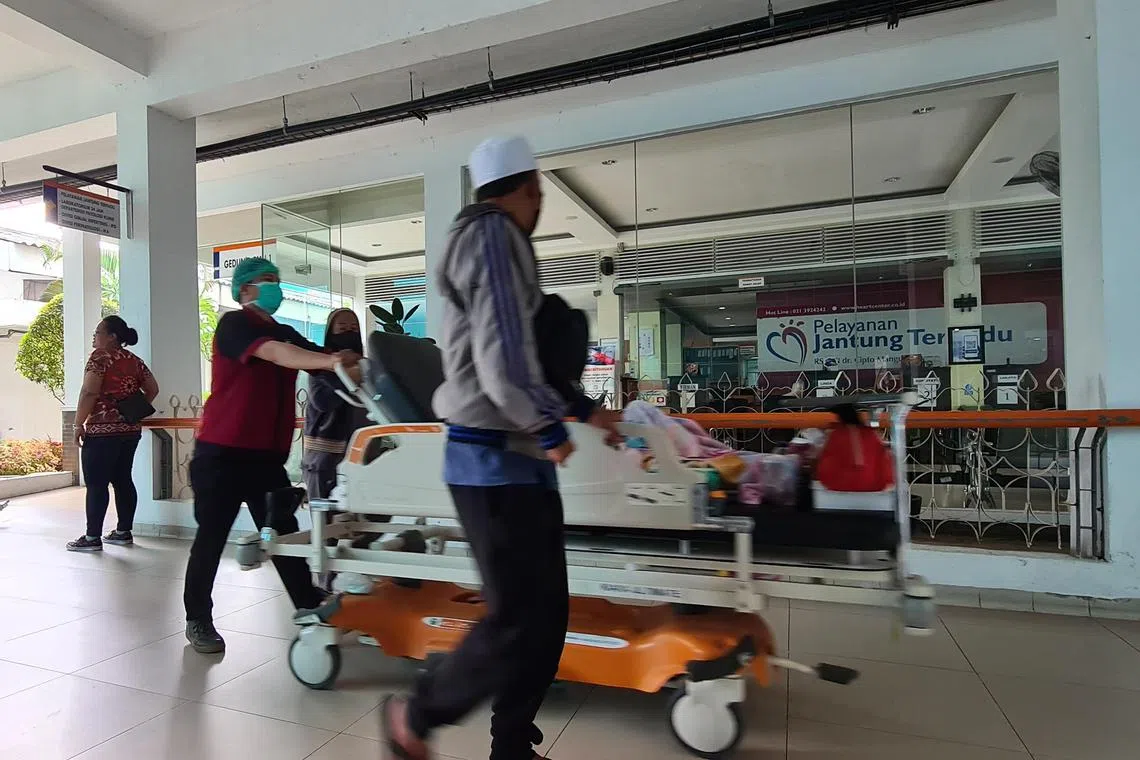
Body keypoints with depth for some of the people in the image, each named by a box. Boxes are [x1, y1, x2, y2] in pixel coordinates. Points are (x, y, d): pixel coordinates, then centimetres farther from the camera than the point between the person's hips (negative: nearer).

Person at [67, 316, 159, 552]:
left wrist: (78, 424, -9)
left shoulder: (100, 356, -8)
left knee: (96, 484, -2)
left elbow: (89, 392, -15)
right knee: (123, 480, 11)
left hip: (103, 430, -7)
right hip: (130, 430, 7)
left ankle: (92, 537, 2)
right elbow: (153, 390, 14)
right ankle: (124, 532, 15)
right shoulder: (135, 361, 13)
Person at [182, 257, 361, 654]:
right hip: (222, 453, -6)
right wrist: (332, 361, -39)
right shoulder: (234, 324, -7)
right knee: (211, 536, 4)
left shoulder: (285, 333, 15)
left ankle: (310, 607, 13)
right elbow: (275, 354, -26)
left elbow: (320, 358, 4)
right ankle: (198, 620, 19)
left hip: (267, 455, 6)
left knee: (284, 532, 7)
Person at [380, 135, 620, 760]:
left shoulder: (496, 240, 20)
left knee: (547, 614, 13)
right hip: (495, 460, -10)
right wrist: (550, 429, -8)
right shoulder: (493, 234, -12)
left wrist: (584, 410, 21)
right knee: (518, 619, -1)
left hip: (515, 459, 10)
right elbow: (504, 361, -22)